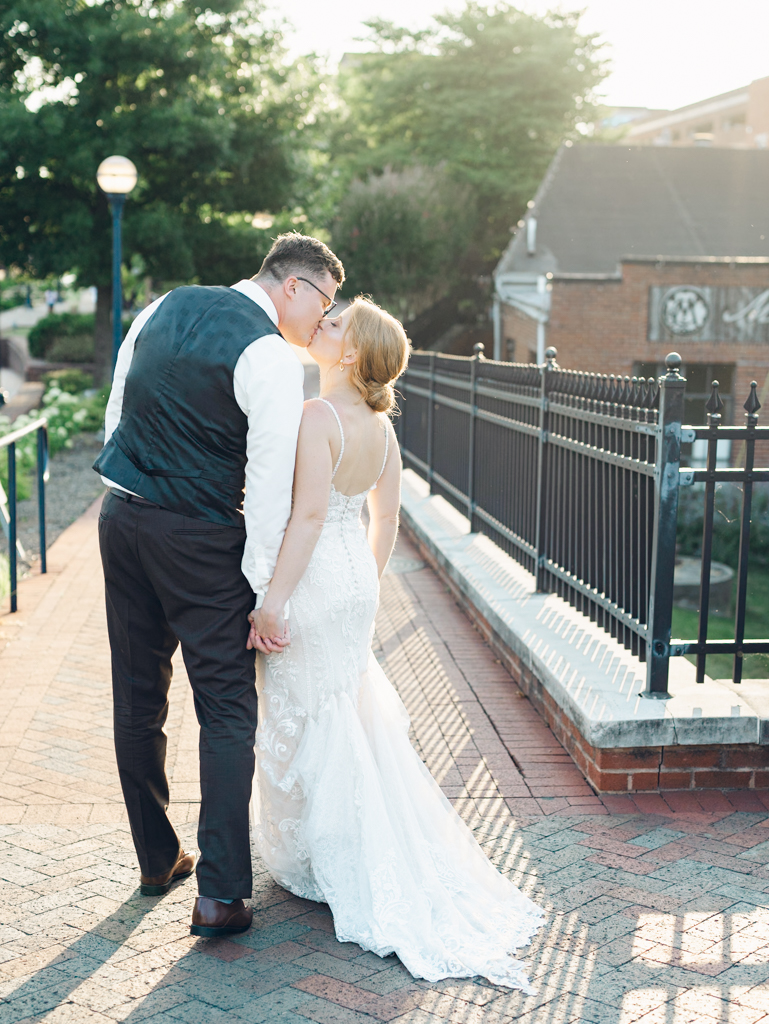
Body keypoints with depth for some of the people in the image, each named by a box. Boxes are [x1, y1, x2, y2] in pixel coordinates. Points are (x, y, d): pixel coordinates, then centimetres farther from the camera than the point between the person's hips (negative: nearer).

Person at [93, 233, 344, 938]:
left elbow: (116, 415, 13)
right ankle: (220, 893, 0)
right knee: (228, 711, 1)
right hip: (201, 538, -7)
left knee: (138, 703, 15)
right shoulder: (274, 361, -14)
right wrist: (265, 592, -12)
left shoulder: (164, 307, 9)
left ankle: (157, 859, 30)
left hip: (122, 517, 7)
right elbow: (269, 488, -17)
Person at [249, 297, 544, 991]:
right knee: (349, 714, 21)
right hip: (357, 575, 8)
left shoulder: (319, 416, -20)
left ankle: (308, 859, 20)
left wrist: (273, 600, -25)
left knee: (302, 720, 6)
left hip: (315, 579, -8)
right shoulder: (380, 426, 5)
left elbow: (309, 514, -26)